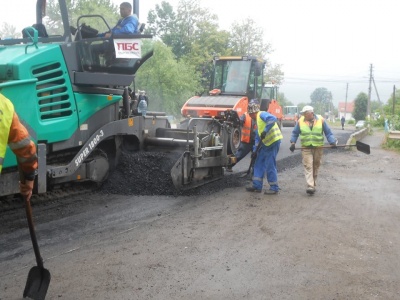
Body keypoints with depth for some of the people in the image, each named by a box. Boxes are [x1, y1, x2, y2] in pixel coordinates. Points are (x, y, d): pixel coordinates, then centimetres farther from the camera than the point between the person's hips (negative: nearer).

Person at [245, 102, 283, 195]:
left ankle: (274, 188, 6)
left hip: (273, 141, -10)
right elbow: (258, 138, 23)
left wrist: (265, 131, -30)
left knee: (270, 165, -4)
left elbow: (273, 118, -29)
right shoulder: (258, 120, 21)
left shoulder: (262, 114, -8)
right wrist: (255, 150, 19)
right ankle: (257, 186, 18)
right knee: (259, 163, 12)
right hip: (266, 143, 10)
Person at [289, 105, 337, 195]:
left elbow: (328, 133, 3)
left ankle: (313, 184, 25)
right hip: (306, 148, -1)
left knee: (315, 166, 10)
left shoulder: (321, 120, -2)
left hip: (318, 148, 1)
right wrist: (293, 142, -5)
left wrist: (332, 142, -8)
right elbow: (295, 133, 7)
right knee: (308, 166, -11)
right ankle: (310, 186, -16)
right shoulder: (300, 121, 0)